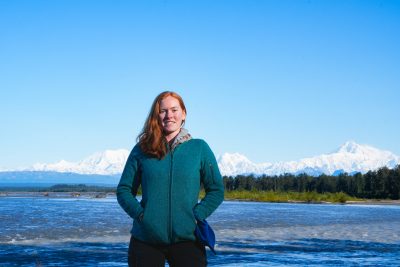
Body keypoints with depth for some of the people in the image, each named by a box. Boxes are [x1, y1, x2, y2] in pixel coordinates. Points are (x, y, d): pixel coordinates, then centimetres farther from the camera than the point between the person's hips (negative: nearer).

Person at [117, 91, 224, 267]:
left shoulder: (199, 148, 5)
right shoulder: (142, 150, 6)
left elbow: (216, 190, 8)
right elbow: (124, 190, 9)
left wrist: (197, 216, -5)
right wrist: (139, 214, -7)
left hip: (186, 239, -1)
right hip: (145, 239, 1)